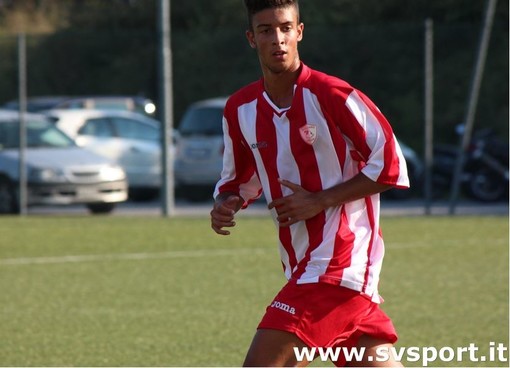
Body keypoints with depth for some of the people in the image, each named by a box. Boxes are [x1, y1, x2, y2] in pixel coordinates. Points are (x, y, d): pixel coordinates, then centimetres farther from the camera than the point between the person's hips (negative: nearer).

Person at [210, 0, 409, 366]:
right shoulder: (240, 109, 8)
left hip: (336, 263, -7)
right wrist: (224, 205, -1)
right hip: (302, 264, 7)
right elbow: (239, 179, 22)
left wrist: (319, 201, -15)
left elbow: (390, 165, -10)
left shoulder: (331, 95, -12)